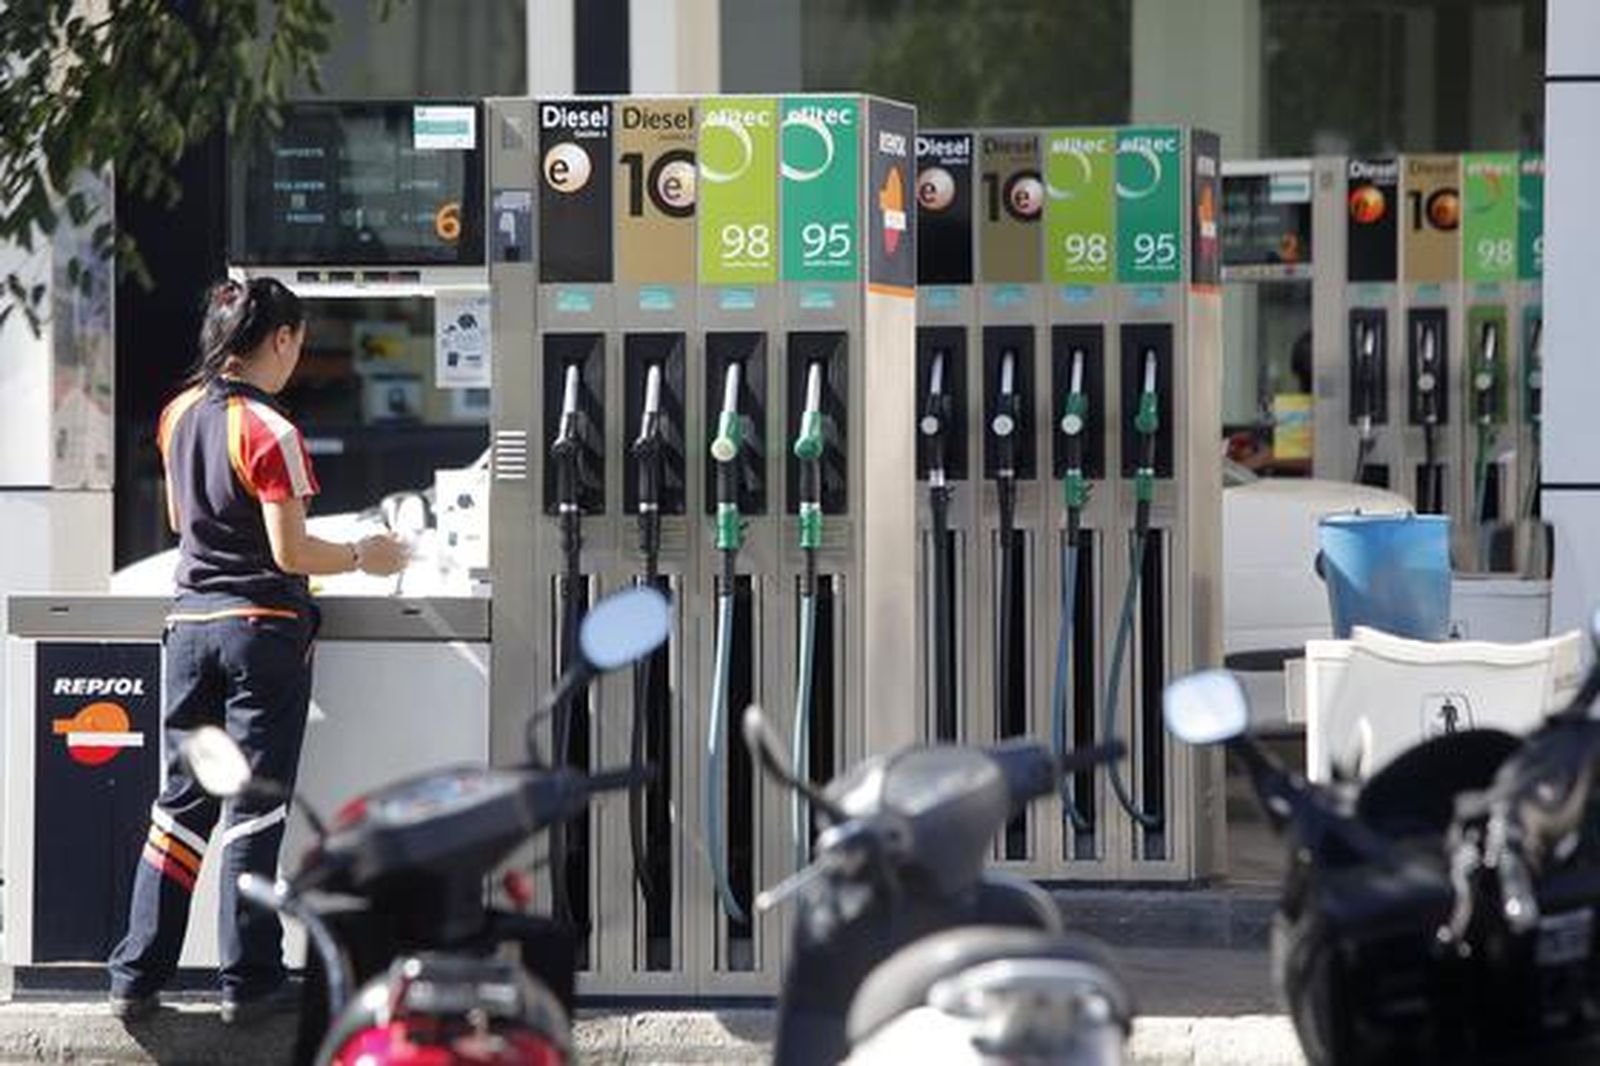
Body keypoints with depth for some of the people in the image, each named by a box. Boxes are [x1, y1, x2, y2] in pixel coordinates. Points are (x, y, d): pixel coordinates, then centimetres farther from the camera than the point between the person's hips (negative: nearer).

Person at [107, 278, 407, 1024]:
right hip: (264, 627, -6)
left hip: (191, 620, 6)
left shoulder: (179, 416, 6)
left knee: (181, 801, 10)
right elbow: (290, 552, -15)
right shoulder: (268, 432, -15)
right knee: (254, 808, 0)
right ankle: (248, 982, 4)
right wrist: (362, 557, -1)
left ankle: (137, 977, 7)